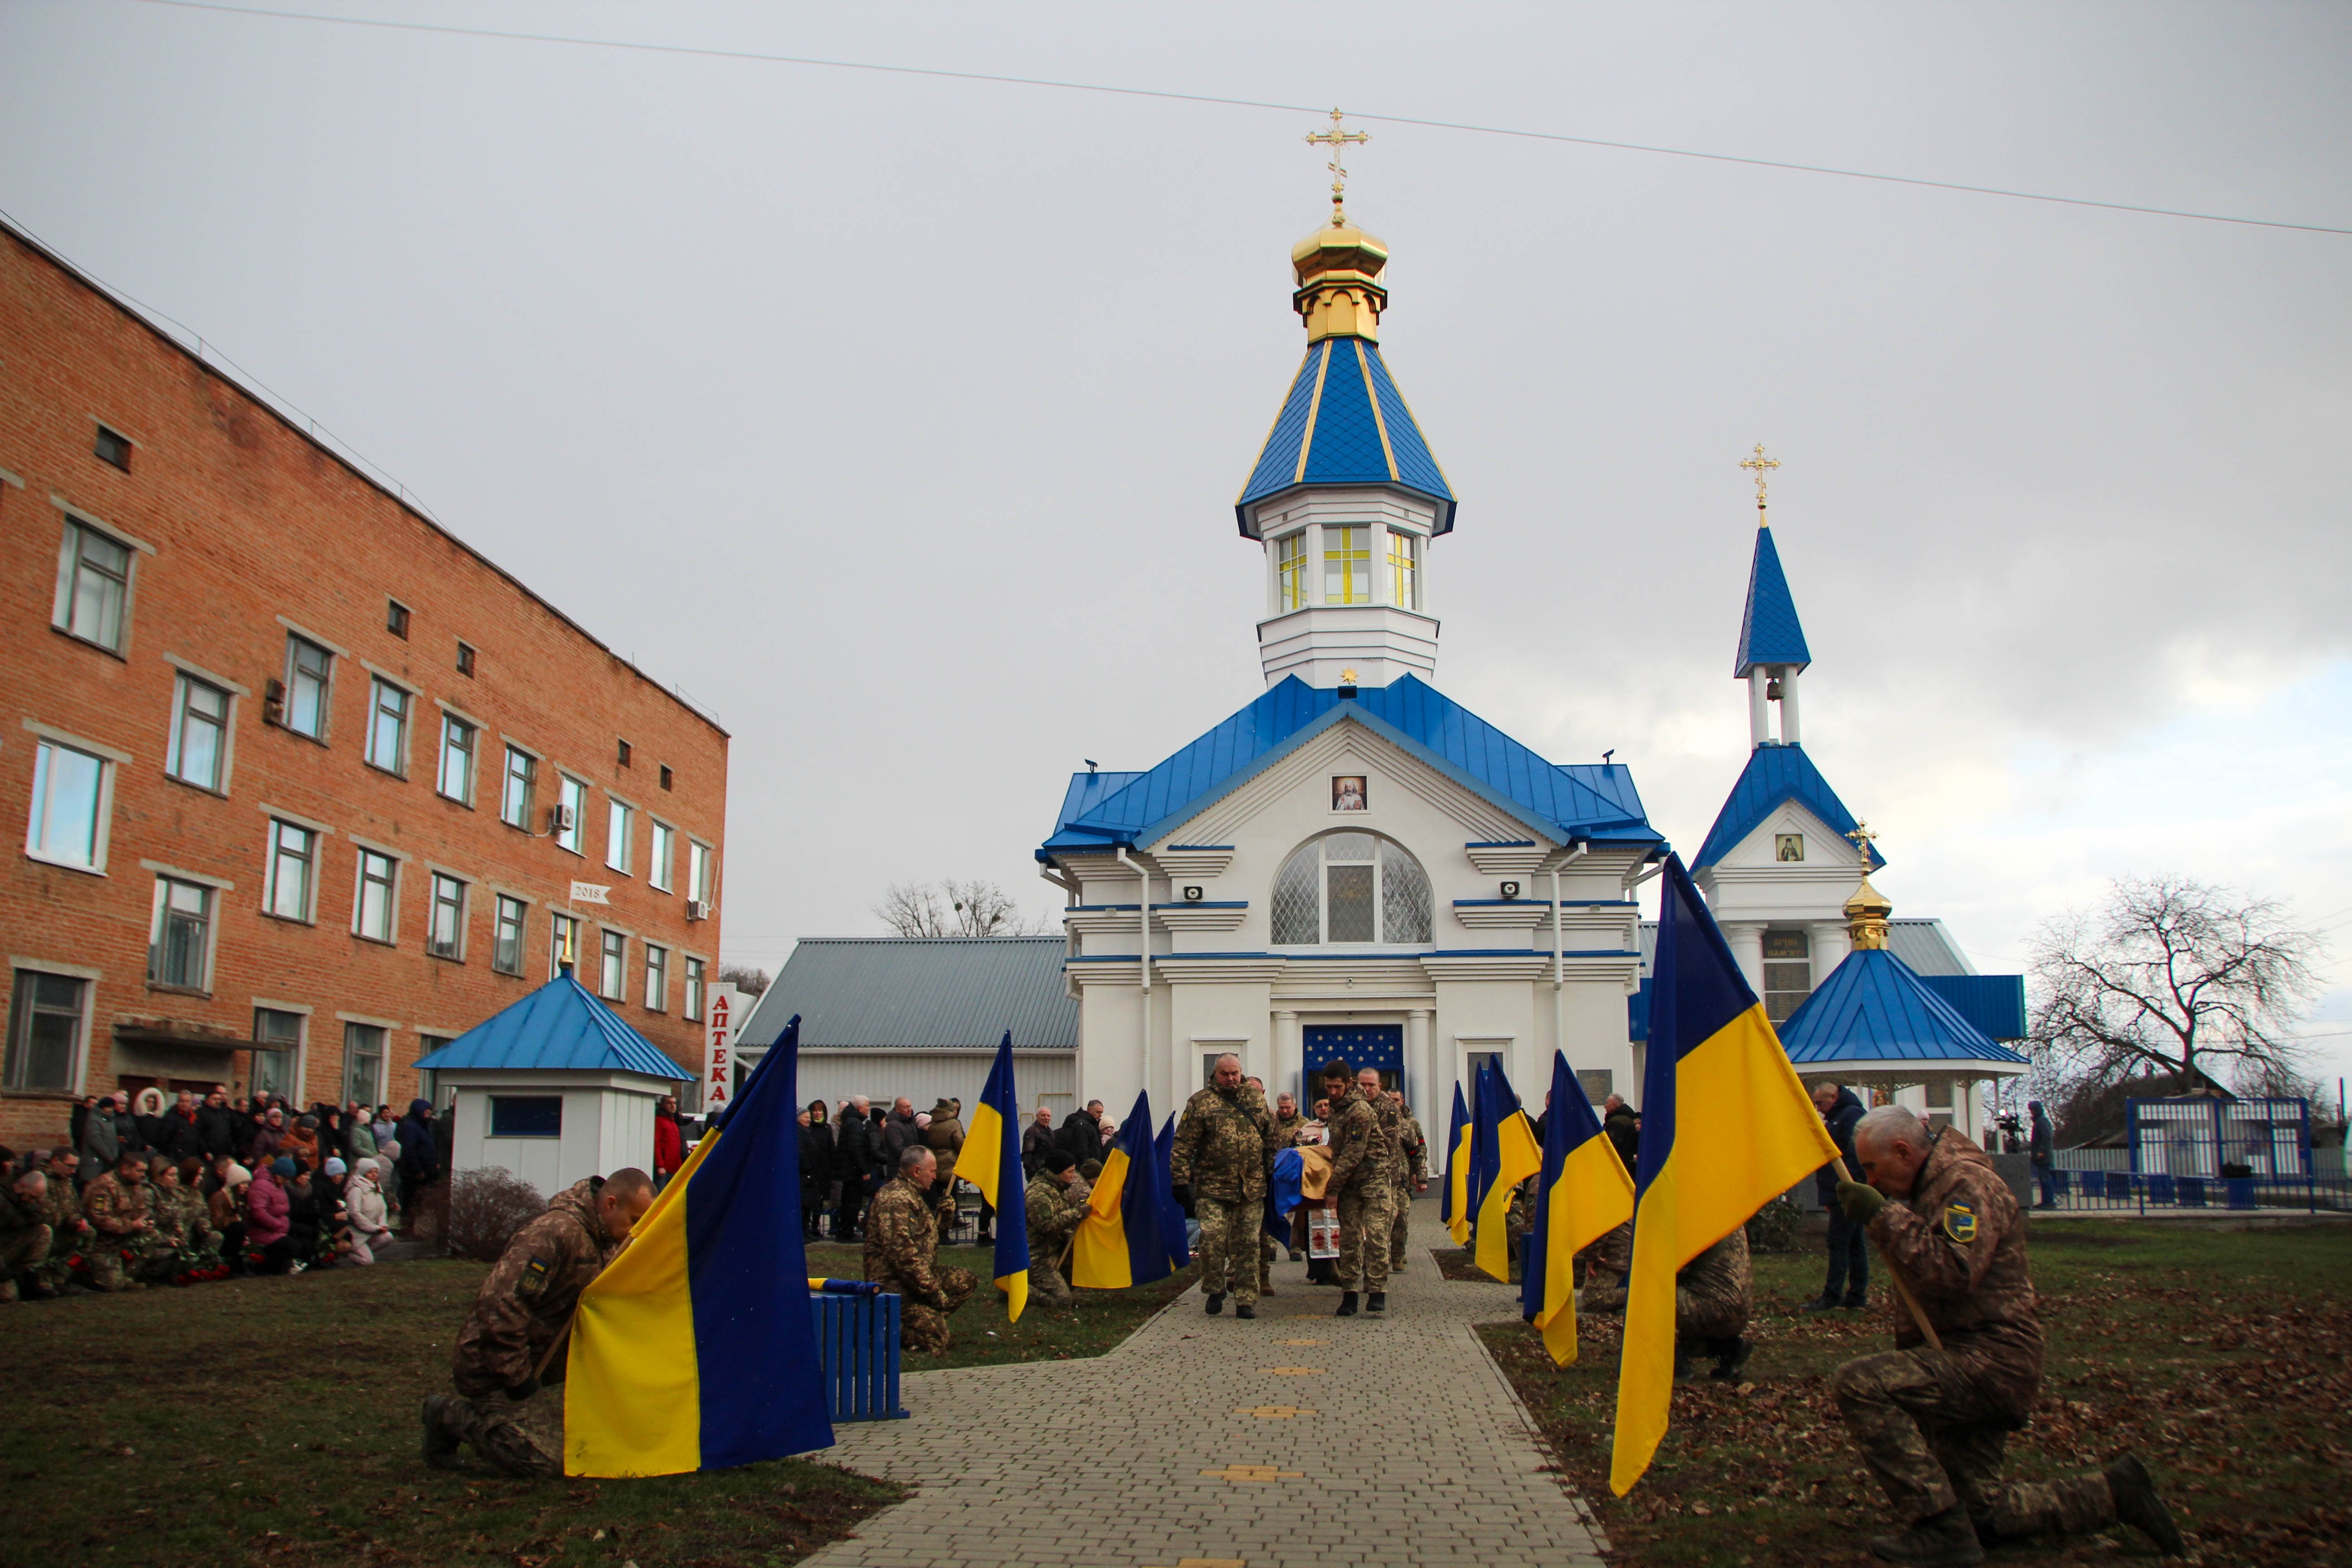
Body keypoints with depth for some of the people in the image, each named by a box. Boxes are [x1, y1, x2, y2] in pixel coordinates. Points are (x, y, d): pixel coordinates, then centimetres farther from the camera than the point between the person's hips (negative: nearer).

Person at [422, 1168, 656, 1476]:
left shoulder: (606, 1241, 3)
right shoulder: (556, 1232, -26)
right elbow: (498, 1304, -31)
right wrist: (517, 1376, -24)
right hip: (489, 1368, -9)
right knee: (544, 1460, -14)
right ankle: (450, 1415, 2)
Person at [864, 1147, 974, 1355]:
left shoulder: (913, 1195, 16)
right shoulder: (895, 1198, -17)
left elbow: (931, 1236, 30)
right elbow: (901, 1252, -25)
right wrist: (934, 1291, -23)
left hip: (918, 1274, 10)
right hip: (894, 1283, -10)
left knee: (966, 1280, 5)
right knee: (935, 1342, -15)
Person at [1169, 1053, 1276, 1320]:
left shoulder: (1257, 1101, 11)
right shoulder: (1200, 1103, 0)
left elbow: (1271, 1141, 18)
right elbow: (1182, 1145, -3)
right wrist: (1181, 1180, -10)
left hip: (1252, 1189, 3)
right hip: (1212, 1188, -3)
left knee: (1247, 1244, 4)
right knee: (1212, 1240, -10)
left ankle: (1246, 1300, 13)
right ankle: (1215, 1291, 13)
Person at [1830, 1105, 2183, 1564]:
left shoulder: (1968, 1183, -13)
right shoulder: (1930, 1187, 19)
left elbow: (1953, 1273, -29)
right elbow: (1925, 1282, 29)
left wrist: (1884, 1216, -28)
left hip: (1989, 1358, -11)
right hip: (1974, 1368, 11)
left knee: (1857, 1383, -26)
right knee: (1982, 1513, 10)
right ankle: (2116, 1493, 20)